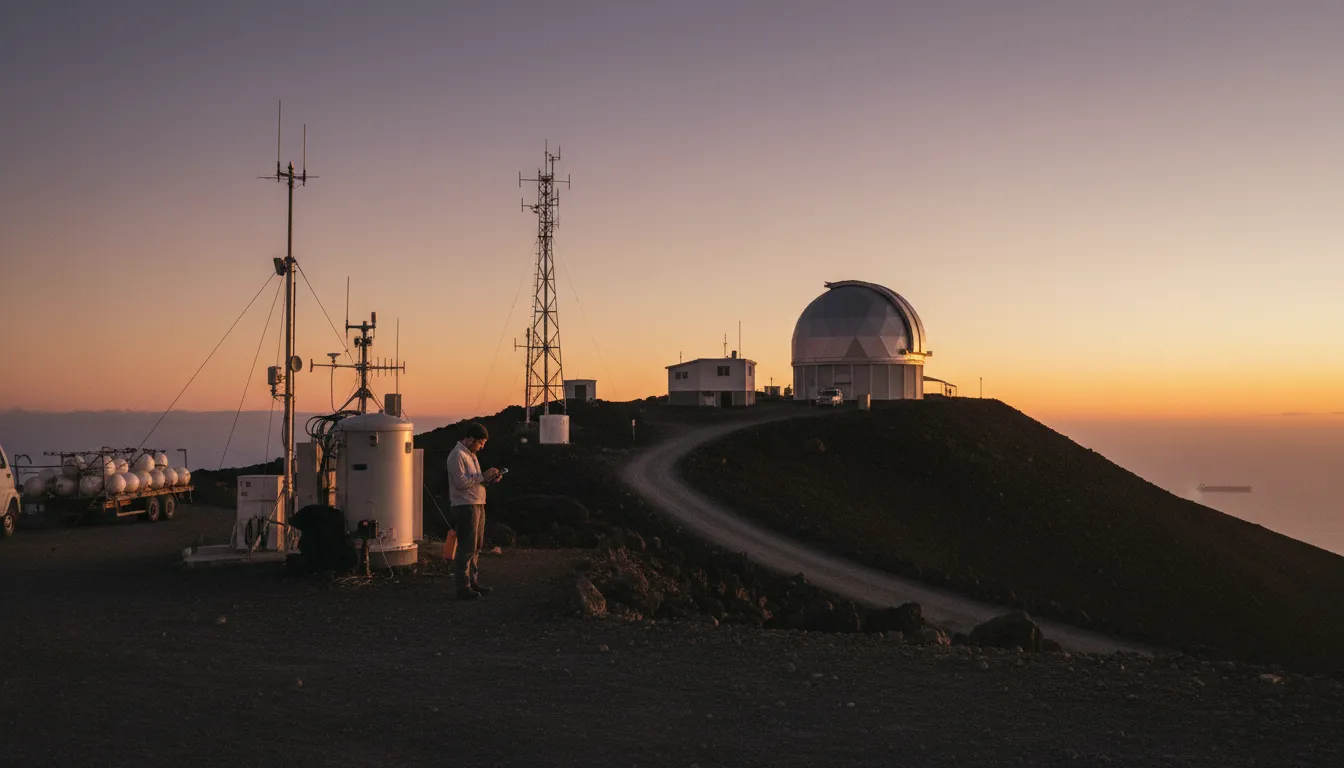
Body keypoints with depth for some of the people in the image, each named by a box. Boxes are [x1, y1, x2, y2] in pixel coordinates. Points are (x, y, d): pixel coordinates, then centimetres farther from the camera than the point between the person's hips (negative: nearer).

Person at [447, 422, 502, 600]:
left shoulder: (471, 455, 19)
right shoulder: (457, 455, -12)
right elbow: (461, 482, -21)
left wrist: (489, 480, 6)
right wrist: (483, 476, -16)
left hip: (477, 505, 10)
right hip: (465, 507, -10)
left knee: (475, 548, 15)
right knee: (466, 549, -9)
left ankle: (474, 583, 22)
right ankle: (463, 588, -7)